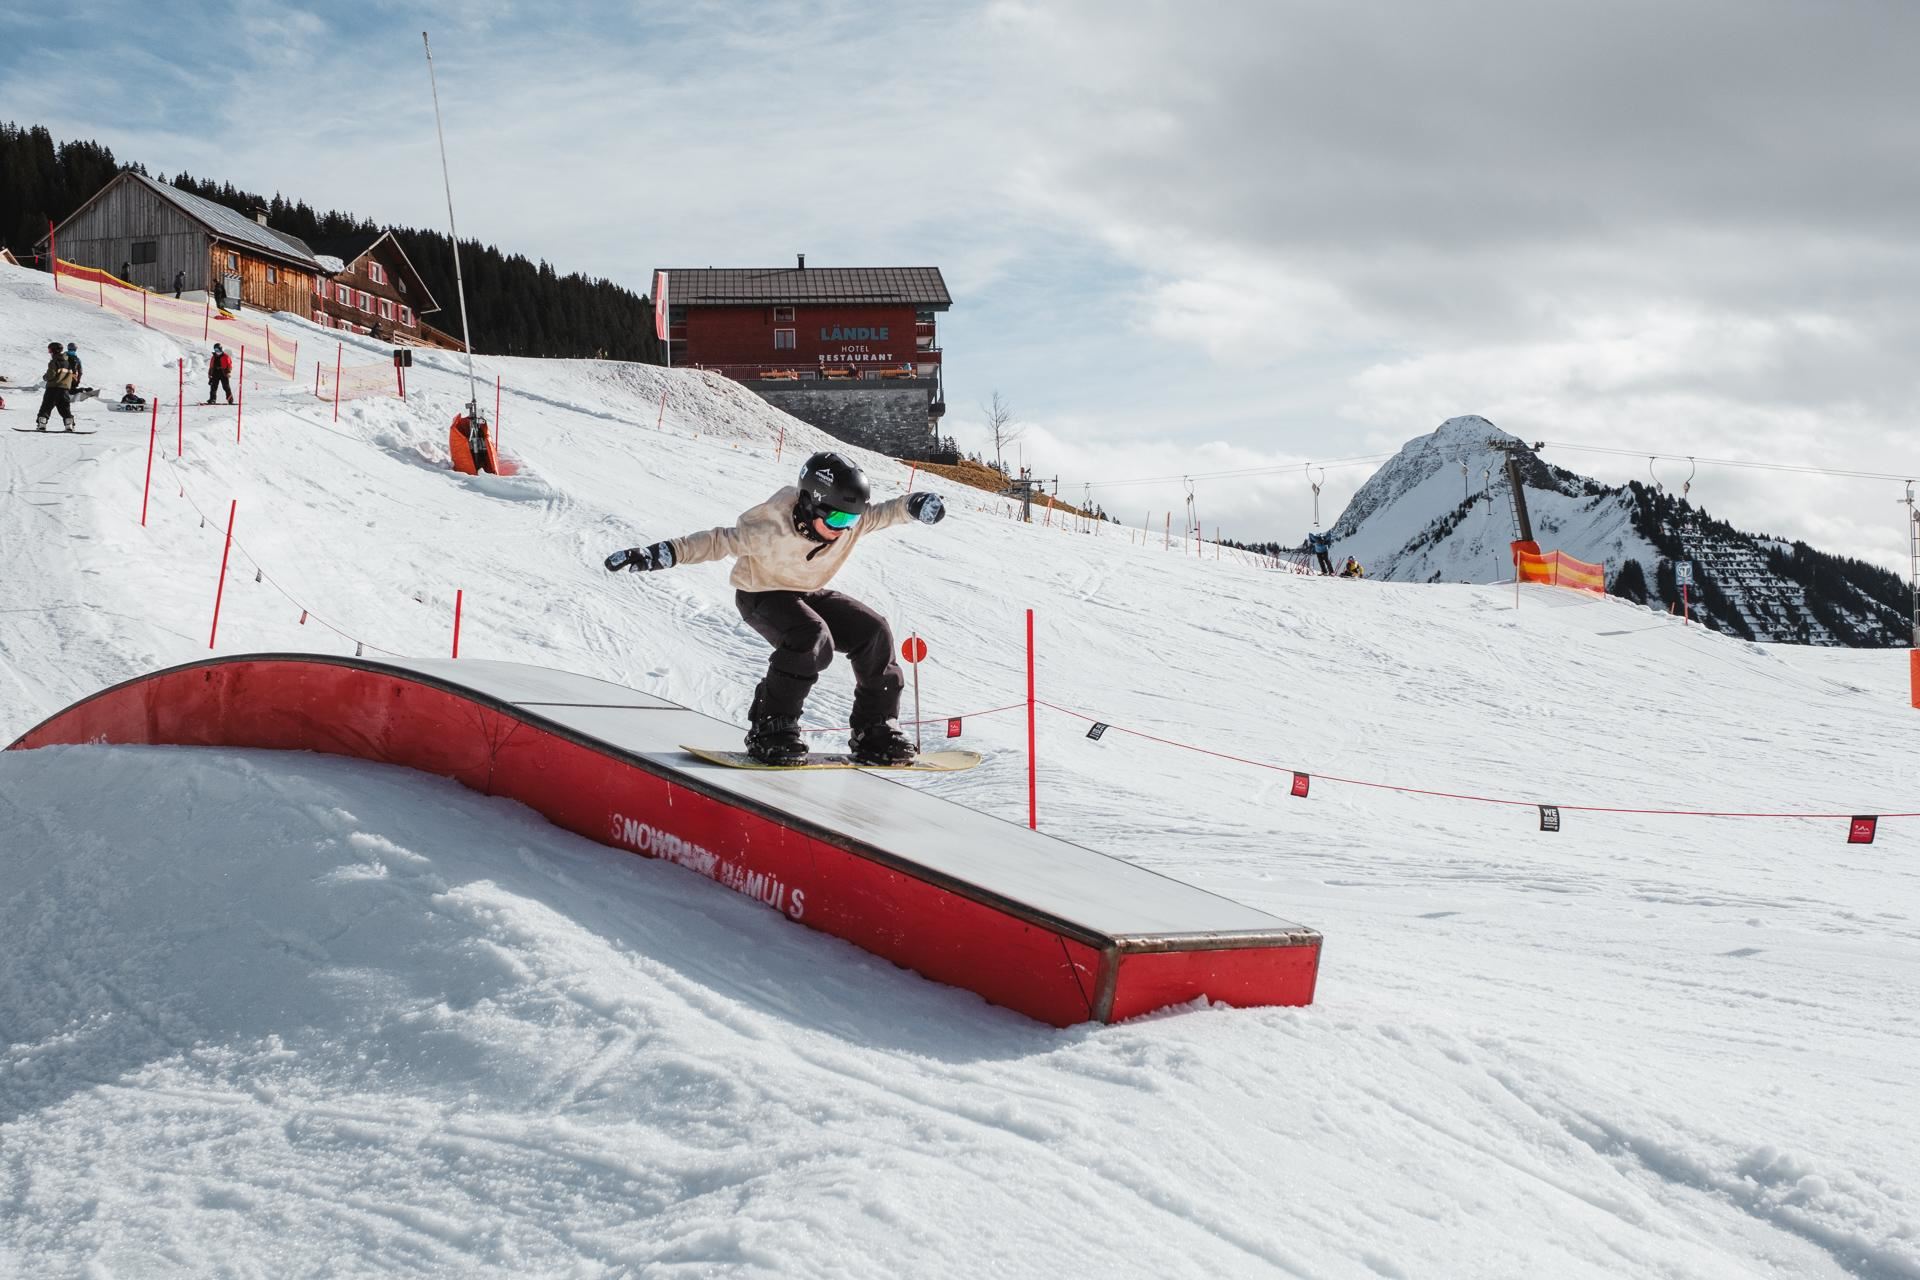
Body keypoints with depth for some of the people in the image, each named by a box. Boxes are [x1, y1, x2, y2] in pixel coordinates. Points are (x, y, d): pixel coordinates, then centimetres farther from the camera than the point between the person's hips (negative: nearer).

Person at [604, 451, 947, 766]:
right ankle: (770, 728, -24)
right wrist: (662, 554, -35)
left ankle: (874, 730, 1)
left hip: (810, 594, 7)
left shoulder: (851, 519, -17)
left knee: (875, 633, -9)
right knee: (812, 639, -34)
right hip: (761, 595, -7)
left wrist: (914, 506, -27)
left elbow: (883, 512, -5)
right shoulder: (774, 530, -33)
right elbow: (720, 541, -29)